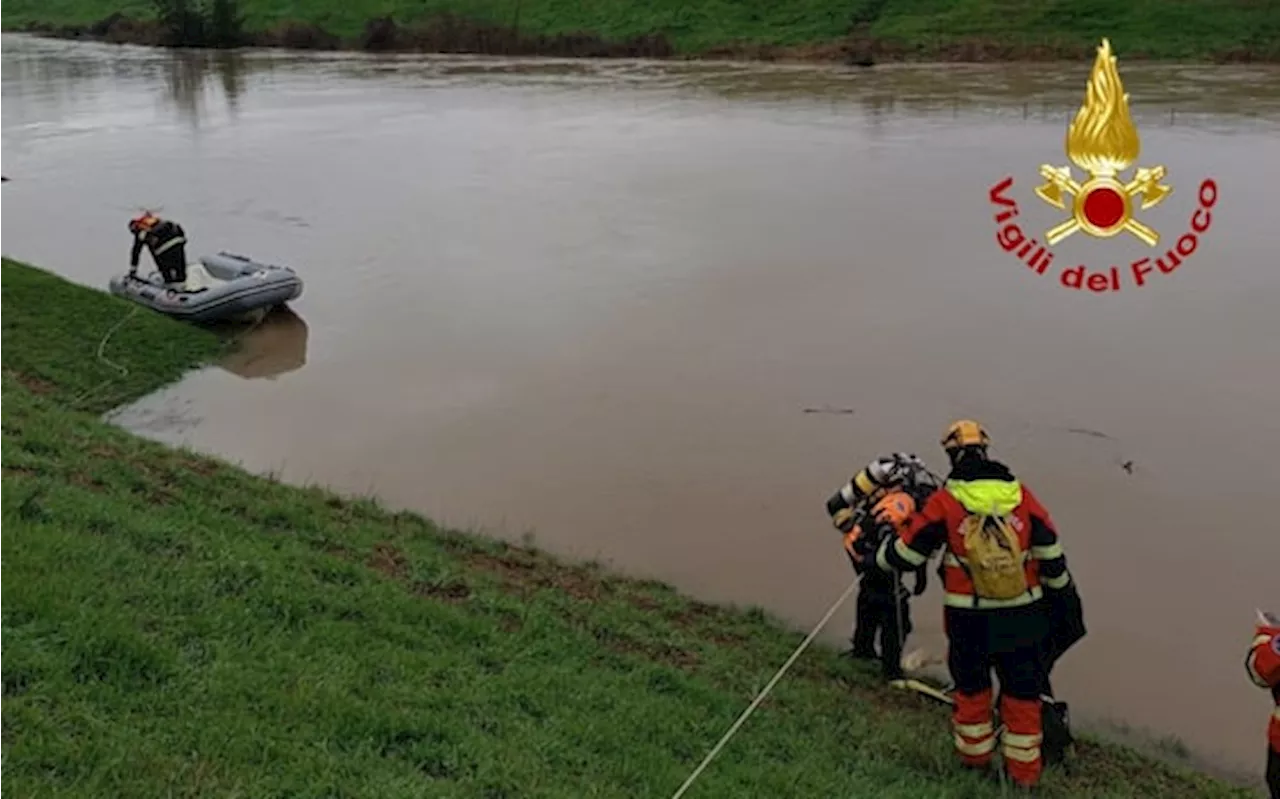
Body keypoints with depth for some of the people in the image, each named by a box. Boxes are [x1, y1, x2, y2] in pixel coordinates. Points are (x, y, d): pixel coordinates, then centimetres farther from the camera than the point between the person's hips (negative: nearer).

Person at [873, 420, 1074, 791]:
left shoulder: (944, 503, -13)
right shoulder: (1023, 497, -5)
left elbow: (905, 554, -5)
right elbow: (1052, 556, 3)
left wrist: (879, 555, 16)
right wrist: (1063, 588, 21)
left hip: (969, 620, -1)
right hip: (1022, 616, 2)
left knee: (971, 687, 22)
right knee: (1022, 692, 17)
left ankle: (975, 754, 39)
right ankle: (1024, 771, 28)